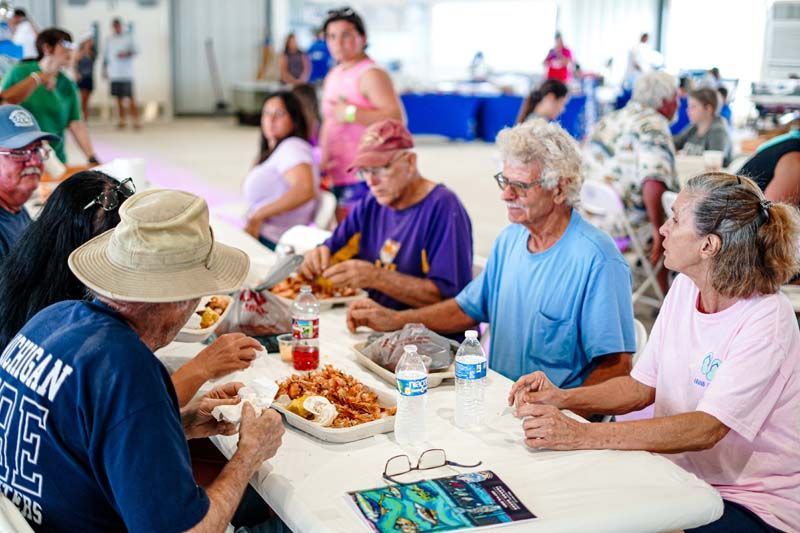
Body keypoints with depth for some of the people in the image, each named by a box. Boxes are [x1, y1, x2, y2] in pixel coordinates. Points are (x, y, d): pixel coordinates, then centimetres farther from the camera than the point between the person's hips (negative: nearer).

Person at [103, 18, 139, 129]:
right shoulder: (109, 39, 13)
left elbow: (135, 51, 1)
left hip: (126, 73, -4)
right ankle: (121, 120, 11)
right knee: (119, 98, 6)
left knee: (130, 97, -9)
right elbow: (106, 55, 18)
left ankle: (135, 120, -9)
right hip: (114, 73, 4)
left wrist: (126, 54, -16)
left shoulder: (128, 36, 3)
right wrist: (104, 69, 13)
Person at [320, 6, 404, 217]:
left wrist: (351, 113, -22)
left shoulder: (371, 75, -11)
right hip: (337, 177, 9)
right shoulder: (332, 76, 16)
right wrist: (324, 157, 8)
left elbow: (395, 118, -23)